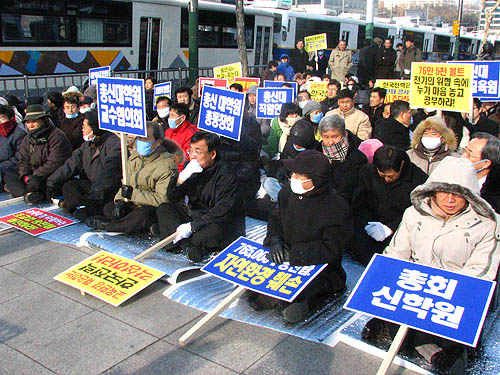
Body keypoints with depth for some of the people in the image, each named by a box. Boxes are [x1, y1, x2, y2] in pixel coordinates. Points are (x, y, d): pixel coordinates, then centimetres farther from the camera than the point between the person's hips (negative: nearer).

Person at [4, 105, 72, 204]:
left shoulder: (57, 136, -13)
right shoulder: (27, 139, 13)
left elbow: (54, 163, -20)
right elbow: (23, 160, 12)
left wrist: (34, 176, -18)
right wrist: (25, 176, -10)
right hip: (34, 175, 8)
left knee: (35, 182, -37)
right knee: (8, 176, -8)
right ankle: (28, 195, -30)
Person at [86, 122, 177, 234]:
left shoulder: (166, 165, -20)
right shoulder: (135, 156, 5)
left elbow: (162, 199, -24)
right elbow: (127, 183, 12)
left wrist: (133, 194, -23)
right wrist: (121, 200, -7)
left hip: (156, 208, -8)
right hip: (135, 204, 8)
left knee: (142, 214, -37)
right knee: (108, 208, -5)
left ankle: (108, 225, -13)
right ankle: (148, 226, -16)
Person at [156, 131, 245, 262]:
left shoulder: (226, 175, -20)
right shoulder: (191, 169, 0)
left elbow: (222, 211, -26)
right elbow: (172, 198, -1)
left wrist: (192, 226, -28)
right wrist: (182, 177, -21)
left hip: (225, 223, -7)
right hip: (195, 215, 7)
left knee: (215, 232, -39)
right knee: (163, 209, -6)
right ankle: (188, 247, -26)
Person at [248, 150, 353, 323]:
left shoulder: (337, 208, -20)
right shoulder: (289, 191, -2)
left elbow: (332, 249, -20)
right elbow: (275, 218, 12)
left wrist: (292, 255, -24)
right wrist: (276, 241, -10)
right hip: (285, 258, 7)